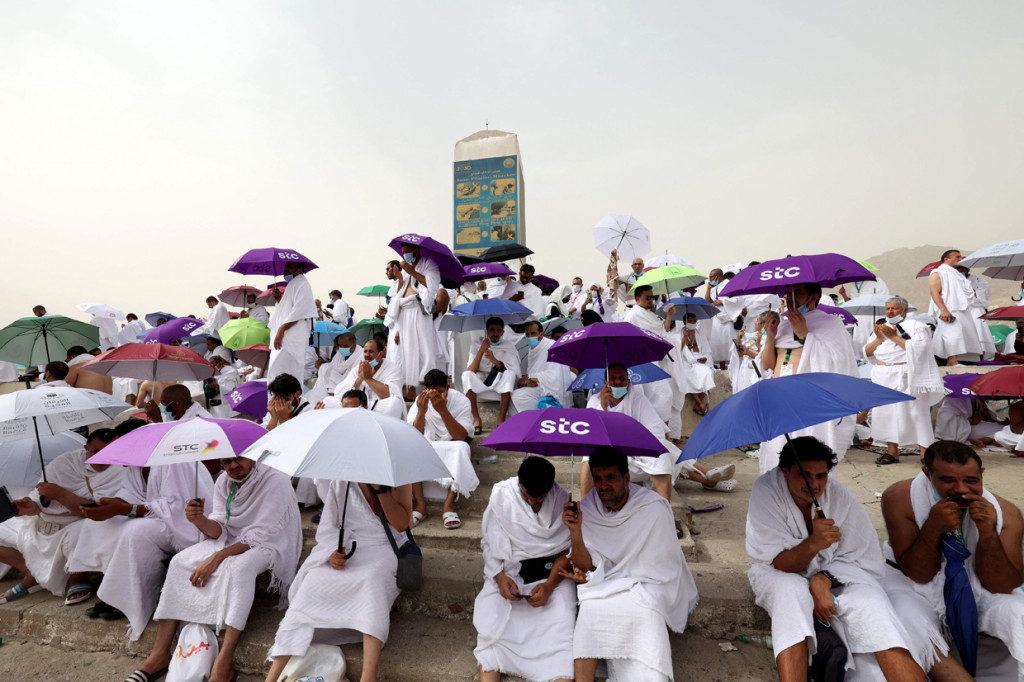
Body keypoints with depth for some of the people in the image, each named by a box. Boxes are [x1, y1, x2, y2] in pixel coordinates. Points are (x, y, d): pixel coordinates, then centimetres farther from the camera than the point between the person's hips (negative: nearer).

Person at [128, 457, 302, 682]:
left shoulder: (276, 482, -21)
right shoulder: (223, 482, 2)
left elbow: (259, 536, -23)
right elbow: (220, 529, -1)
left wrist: (216, 558, -26)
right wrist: (200, 520, -23)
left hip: (269, 544, -7)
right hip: (231, 541, 7)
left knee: (237, 567, -35)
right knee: (180, 561, -11)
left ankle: (224, 663, -33)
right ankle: (160, 654, -8)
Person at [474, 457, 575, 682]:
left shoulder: (561, 499, -4)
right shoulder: (500, 495, -3)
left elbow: (568, 549, -2)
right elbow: (488, 541, 3)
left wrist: (549, 585, -15)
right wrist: (500, 577, -12)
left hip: (551, 572, 0)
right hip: (508, 572, 1)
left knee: (561, 621, -27)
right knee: (491, 620, -25)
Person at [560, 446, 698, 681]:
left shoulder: (654, 509, -16)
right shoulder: (586, 509, -7)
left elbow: (651, 569, -10)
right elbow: (587, 566, -9)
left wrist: (595, 578, -10)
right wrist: (575, 533, -30)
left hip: (647, 583, -2)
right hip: (603, 587, 2)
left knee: (643, 610, -34)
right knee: (590, 608, -29)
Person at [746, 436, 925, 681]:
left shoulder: (841, 496, -12)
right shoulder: (766, 491, -21)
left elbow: (868, 561, -6)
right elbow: (777, 564, -21)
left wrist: (824, 579, -24)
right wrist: (813, 544, -42)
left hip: (837, 574, 3)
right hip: (781, 576, -2)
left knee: (868, 600, -28)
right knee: (791, 591, -36)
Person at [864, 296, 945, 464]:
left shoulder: (916, 326, 1)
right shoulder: (882, 328, 17)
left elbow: (917, 348, -17)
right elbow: (867, 353, 12)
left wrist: (894, 336, -13)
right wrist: (878, 338, -3)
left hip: (907, 379, -5)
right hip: (883, 380, 5)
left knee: (916, 413, -6)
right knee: (887, 413, 4)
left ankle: (925, 453, 1)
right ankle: (892, 452, 11)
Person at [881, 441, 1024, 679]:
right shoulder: (900, 498, -22)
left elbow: (1001, 586, -12)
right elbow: (918, 575, -16)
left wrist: (988, 533, -28)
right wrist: (933, 527, -33)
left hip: (976, 591, 3)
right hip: (916, 589, -2)